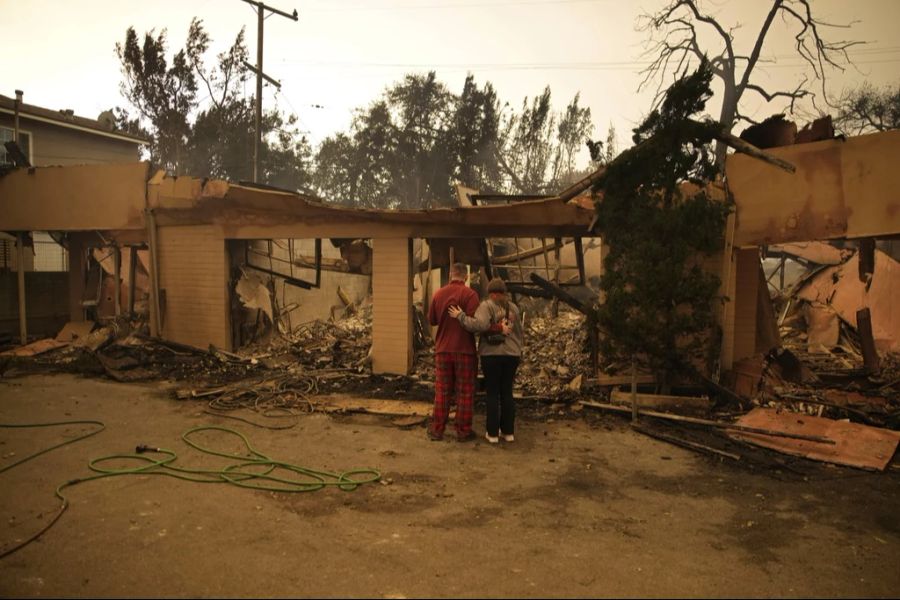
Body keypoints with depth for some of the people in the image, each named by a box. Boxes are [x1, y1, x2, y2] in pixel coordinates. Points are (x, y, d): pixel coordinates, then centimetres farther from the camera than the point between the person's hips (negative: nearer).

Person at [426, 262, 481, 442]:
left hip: (442, 349, 4)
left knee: (442, 391, 10)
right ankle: (463, 431, 9)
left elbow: (431, 320, 11)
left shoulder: (438, 294, 3)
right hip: (465, 349, -3)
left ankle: (437, 430, 13)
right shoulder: (470, 294, -9)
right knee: (465, 392, 5)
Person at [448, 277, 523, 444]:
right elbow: (520, 334, 15)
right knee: (507, 393, 12)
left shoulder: (486, 305, -5)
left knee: (492, 393, 4)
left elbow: (480, 325, -23)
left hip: (492, 354, -4)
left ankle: (493, 433, 7)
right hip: (511, 355, 4)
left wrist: (461, 316, -13)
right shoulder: (514, 308, 11)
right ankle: (508, 431, 16)